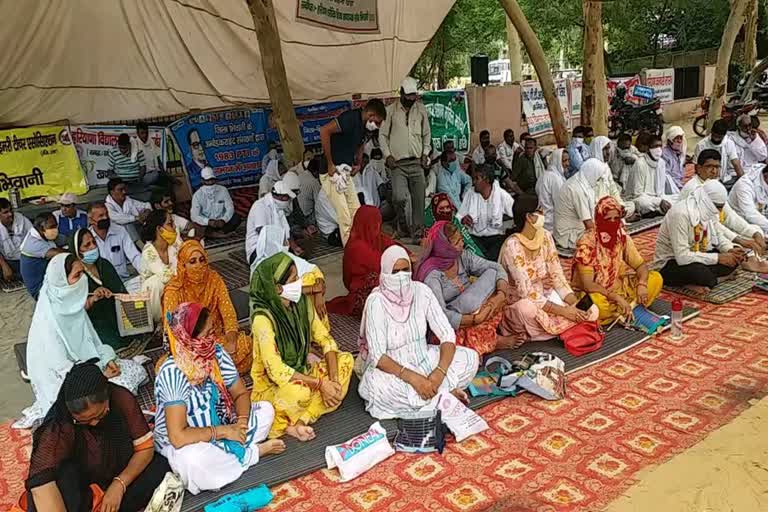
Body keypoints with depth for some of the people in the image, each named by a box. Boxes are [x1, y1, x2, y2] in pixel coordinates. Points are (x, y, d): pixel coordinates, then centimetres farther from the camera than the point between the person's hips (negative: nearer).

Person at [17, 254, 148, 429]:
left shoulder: (73, 302, -4)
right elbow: (62, 367, -23)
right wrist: (99, 374, -18)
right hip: (64, 379, -8)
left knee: (136, 369, 0)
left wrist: (108, 359, -8)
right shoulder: (48, 319, -27)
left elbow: (90, 337, 6)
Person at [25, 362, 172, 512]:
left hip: (120, 475, 3)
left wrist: (119, 484, -26)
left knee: (161, 467, -24)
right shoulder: (59, 425, -29)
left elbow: (145, 447, -14)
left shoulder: (122, 399, -22)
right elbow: (41, 482, -41)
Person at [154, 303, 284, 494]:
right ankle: (253, 452, -14)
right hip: (183, 443, -6)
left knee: (266, 409, -3)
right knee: (192, 462, -39)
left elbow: (241, 393, -2)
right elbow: (178, 436, -34)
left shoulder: (216, 353, -12)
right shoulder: (172, 373, -30)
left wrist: (241, 422, -22)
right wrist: (223, 432, -27)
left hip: (219, 424, 6)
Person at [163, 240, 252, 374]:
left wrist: (231, 341, -26)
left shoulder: (214, 279, -6)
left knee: (244, 344, -22)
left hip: (216, 335, 3)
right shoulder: (174, 290, -15)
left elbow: (228, 312, -10)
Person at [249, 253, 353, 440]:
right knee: (300, 391, -39)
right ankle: (283, 423, -4)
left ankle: (301, 419, -15)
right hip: (271, 387, -8)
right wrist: (321, 384, -25)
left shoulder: (302, 303, -6)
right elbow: (276, 371, -29)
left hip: (300, 373, 8)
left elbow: (325, 340, -2)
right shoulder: (263, 318, -26)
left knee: (345, 360, -8)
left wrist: (333, 379, -17)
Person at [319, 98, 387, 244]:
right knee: (344, 217, -9)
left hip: (346, 173, 9)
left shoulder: (366, 127, 7)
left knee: (357, 213, 7)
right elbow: (324, 130, -30)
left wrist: (358, 163, 9)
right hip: (331, 172, -9)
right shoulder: (351, 118, -19)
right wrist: (330, 164, -25)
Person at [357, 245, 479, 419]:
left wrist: (439, 372, -28)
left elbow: (447, 335, -11)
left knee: (471, 357, -14)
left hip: (422, 358, 3)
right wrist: (412, 378, -37)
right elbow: (378, 356, -24)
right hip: (391, 365, -3)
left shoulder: (421, 291, -10)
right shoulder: (376, 301, -20)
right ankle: (445, 393, -19)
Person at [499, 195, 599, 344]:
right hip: (520, 303, -7)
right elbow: (527, 293, -25)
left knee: (591, 311, -12)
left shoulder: (545, 236, -1)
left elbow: (557, 275, -2)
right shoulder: (513, 245, -22)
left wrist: (576, 304, -17)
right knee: (527, 308, -42)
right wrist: (563, 311, -26)